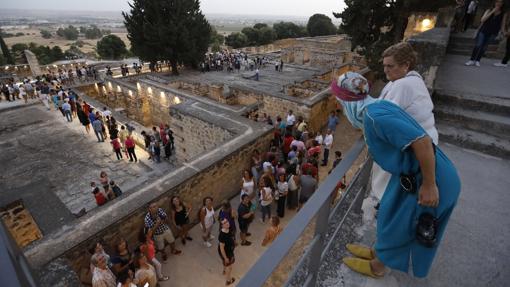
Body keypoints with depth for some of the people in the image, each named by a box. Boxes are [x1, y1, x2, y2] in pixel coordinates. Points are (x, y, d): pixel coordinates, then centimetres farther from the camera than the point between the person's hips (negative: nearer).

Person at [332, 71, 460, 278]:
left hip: (432, 180, -8)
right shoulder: (375, 107, 1)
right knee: (391, 214, 21)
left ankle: (377, 266, 36)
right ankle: (378, 252, 45)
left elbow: (422, 141, -32)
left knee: (396, 220, 11)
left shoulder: (374, 116, -29)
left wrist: (429, 185, -24)